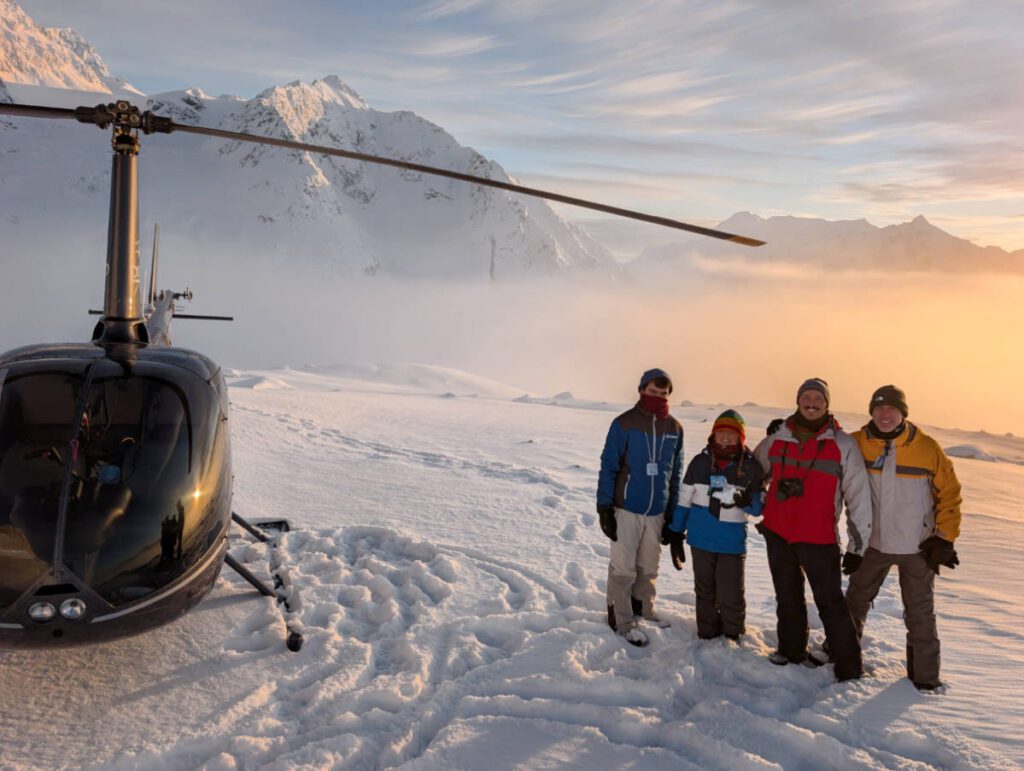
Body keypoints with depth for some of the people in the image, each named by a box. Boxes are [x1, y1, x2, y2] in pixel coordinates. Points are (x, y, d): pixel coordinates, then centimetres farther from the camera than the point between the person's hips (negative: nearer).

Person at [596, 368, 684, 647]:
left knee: (648, 567, 14)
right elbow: (608, 467, -8)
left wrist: (673, 510, 12)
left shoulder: (674, 428, 5)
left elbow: (675, 473, 12)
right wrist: (604, 508, -11)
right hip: (627, 510, -4)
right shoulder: (624, 424, -9)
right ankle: (622, 621, 12)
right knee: (623, 568, 1)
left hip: (657, 511, 4)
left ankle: (644, 610, 31)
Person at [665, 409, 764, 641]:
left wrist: (747, 501, -22)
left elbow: (759, 508, 0)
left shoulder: (751, 467, -3)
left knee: (731, 596, -1)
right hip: (701, 540, 2)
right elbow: (683, 500, 7)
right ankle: (707, 635, 29)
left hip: (732, 542, -2)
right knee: (705, 592, 14)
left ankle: (732, 636, 22)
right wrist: (675, 533, 7)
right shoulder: (700, 462, 0)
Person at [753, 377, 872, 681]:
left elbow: (858, 495, -5)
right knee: (787, 597, 17)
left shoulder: (843, 444, -6)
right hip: (777, 533, 4)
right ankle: (791, 650, 33)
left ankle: (849, 667, 4)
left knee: (831, 602, -4)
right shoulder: (777, 440, 4)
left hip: (819, 538, -4)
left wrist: (858, 543, -6)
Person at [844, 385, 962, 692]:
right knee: (856, 599, 18)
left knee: (920, 612, 7)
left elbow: (949, 494, -3)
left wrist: (944, 539, -6)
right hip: (872, 542, 2)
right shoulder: (856, 444, -10)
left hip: (918, 547, -2)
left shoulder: (928, 448, -12)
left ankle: (925, 674, 22)